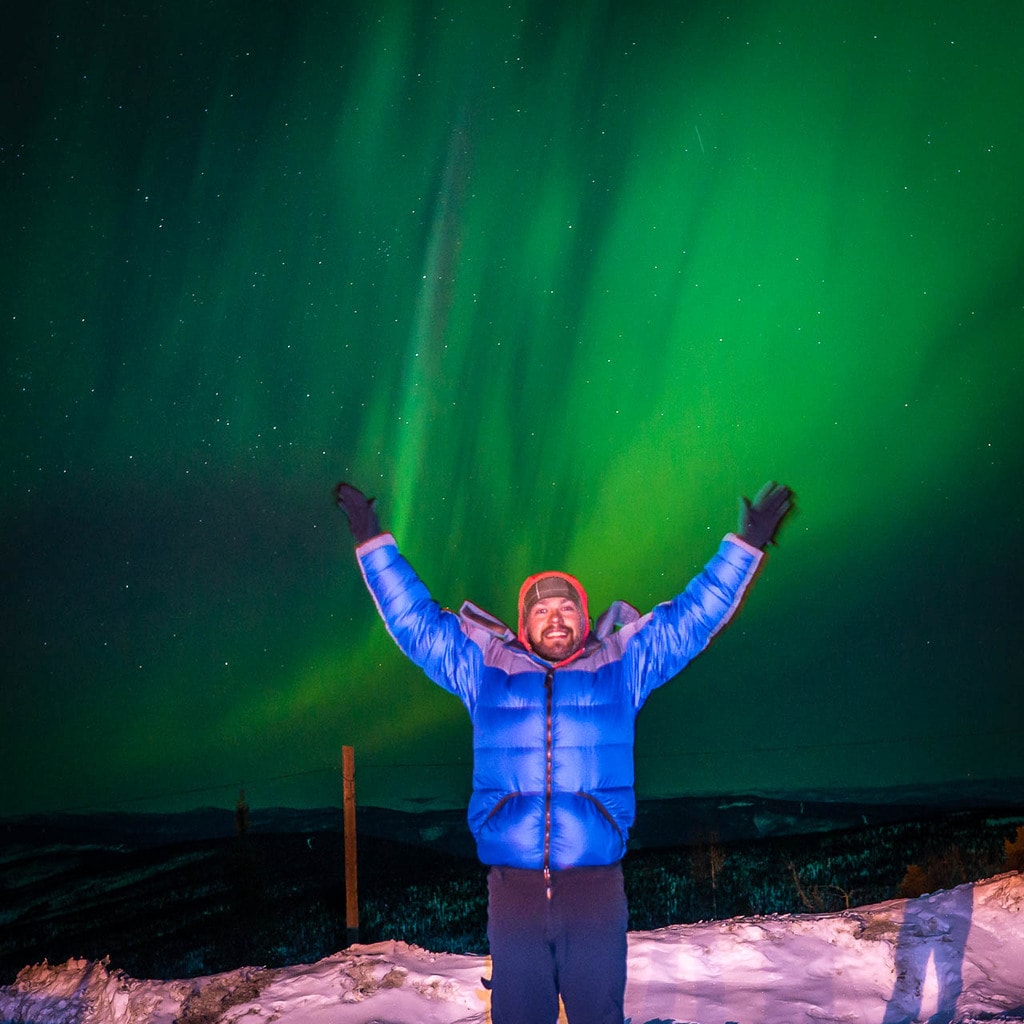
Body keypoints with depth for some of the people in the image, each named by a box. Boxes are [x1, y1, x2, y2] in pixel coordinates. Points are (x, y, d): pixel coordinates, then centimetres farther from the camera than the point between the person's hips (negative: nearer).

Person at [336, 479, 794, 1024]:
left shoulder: (622, 667, 10)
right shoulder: (485, 668, 10)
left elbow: (694, 615, 13)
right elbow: (414, 619, 16)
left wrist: (745, 544, 13)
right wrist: (374, 542, 17)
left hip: (596, 889, 0)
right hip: (513, 890, 0)